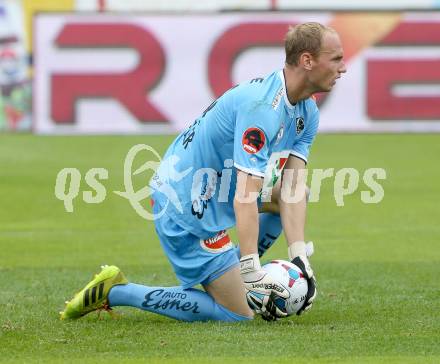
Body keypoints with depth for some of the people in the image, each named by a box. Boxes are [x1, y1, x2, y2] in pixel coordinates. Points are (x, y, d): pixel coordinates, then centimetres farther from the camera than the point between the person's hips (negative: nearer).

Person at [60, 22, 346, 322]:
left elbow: (291, 189, -2)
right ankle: (115, 292, -2)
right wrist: (253, 276, -35)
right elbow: (244, 198, -34)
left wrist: (300, 260, -12)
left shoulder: (308, 113, 2)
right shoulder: (261, 106, -29)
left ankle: (236, 273, 20)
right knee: (239, 313, -4)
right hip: (187, 210, -10)